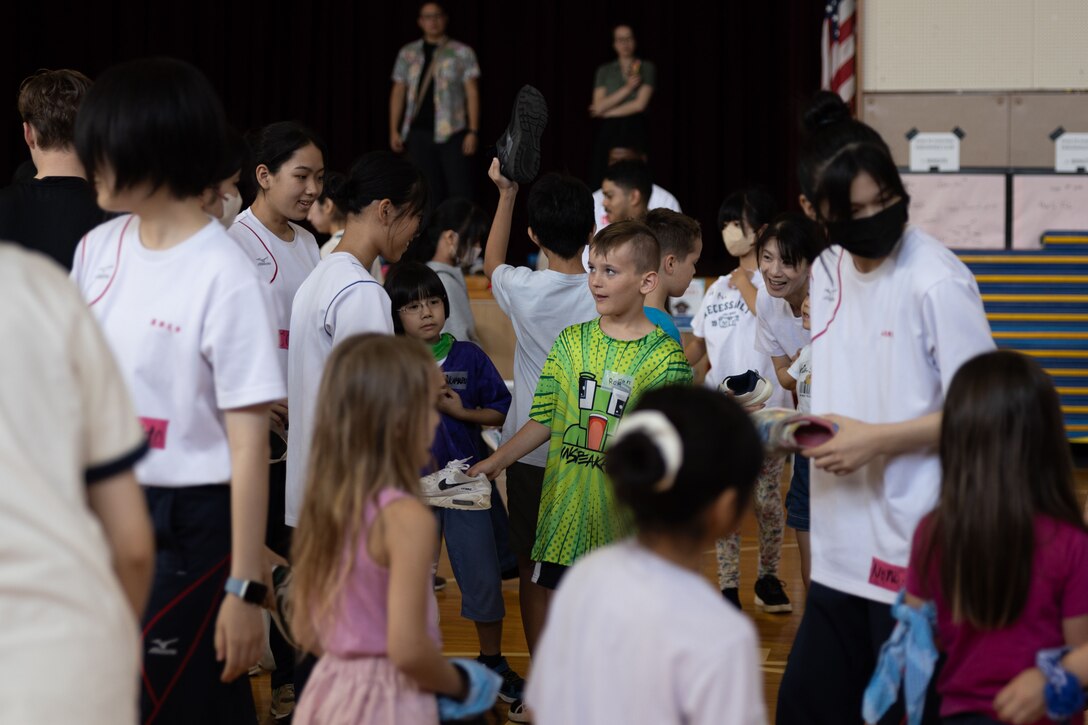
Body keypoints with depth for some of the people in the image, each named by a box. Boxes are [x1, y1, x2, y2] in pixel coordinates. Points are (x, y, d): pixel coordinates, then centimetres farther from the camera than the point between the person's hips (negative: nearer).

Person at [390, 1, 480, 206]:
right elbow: (398, 92, 12)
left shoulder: (462, 53, 3)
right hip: (419, 133, 2)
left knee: (459, 189, -6)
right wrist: (394, 131, 5)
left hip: (452, 133, -2)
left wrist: (473, 131, -7)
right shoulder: (408, 54, 11)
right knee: (427, 191, 3)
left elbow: (472, 92, 0)